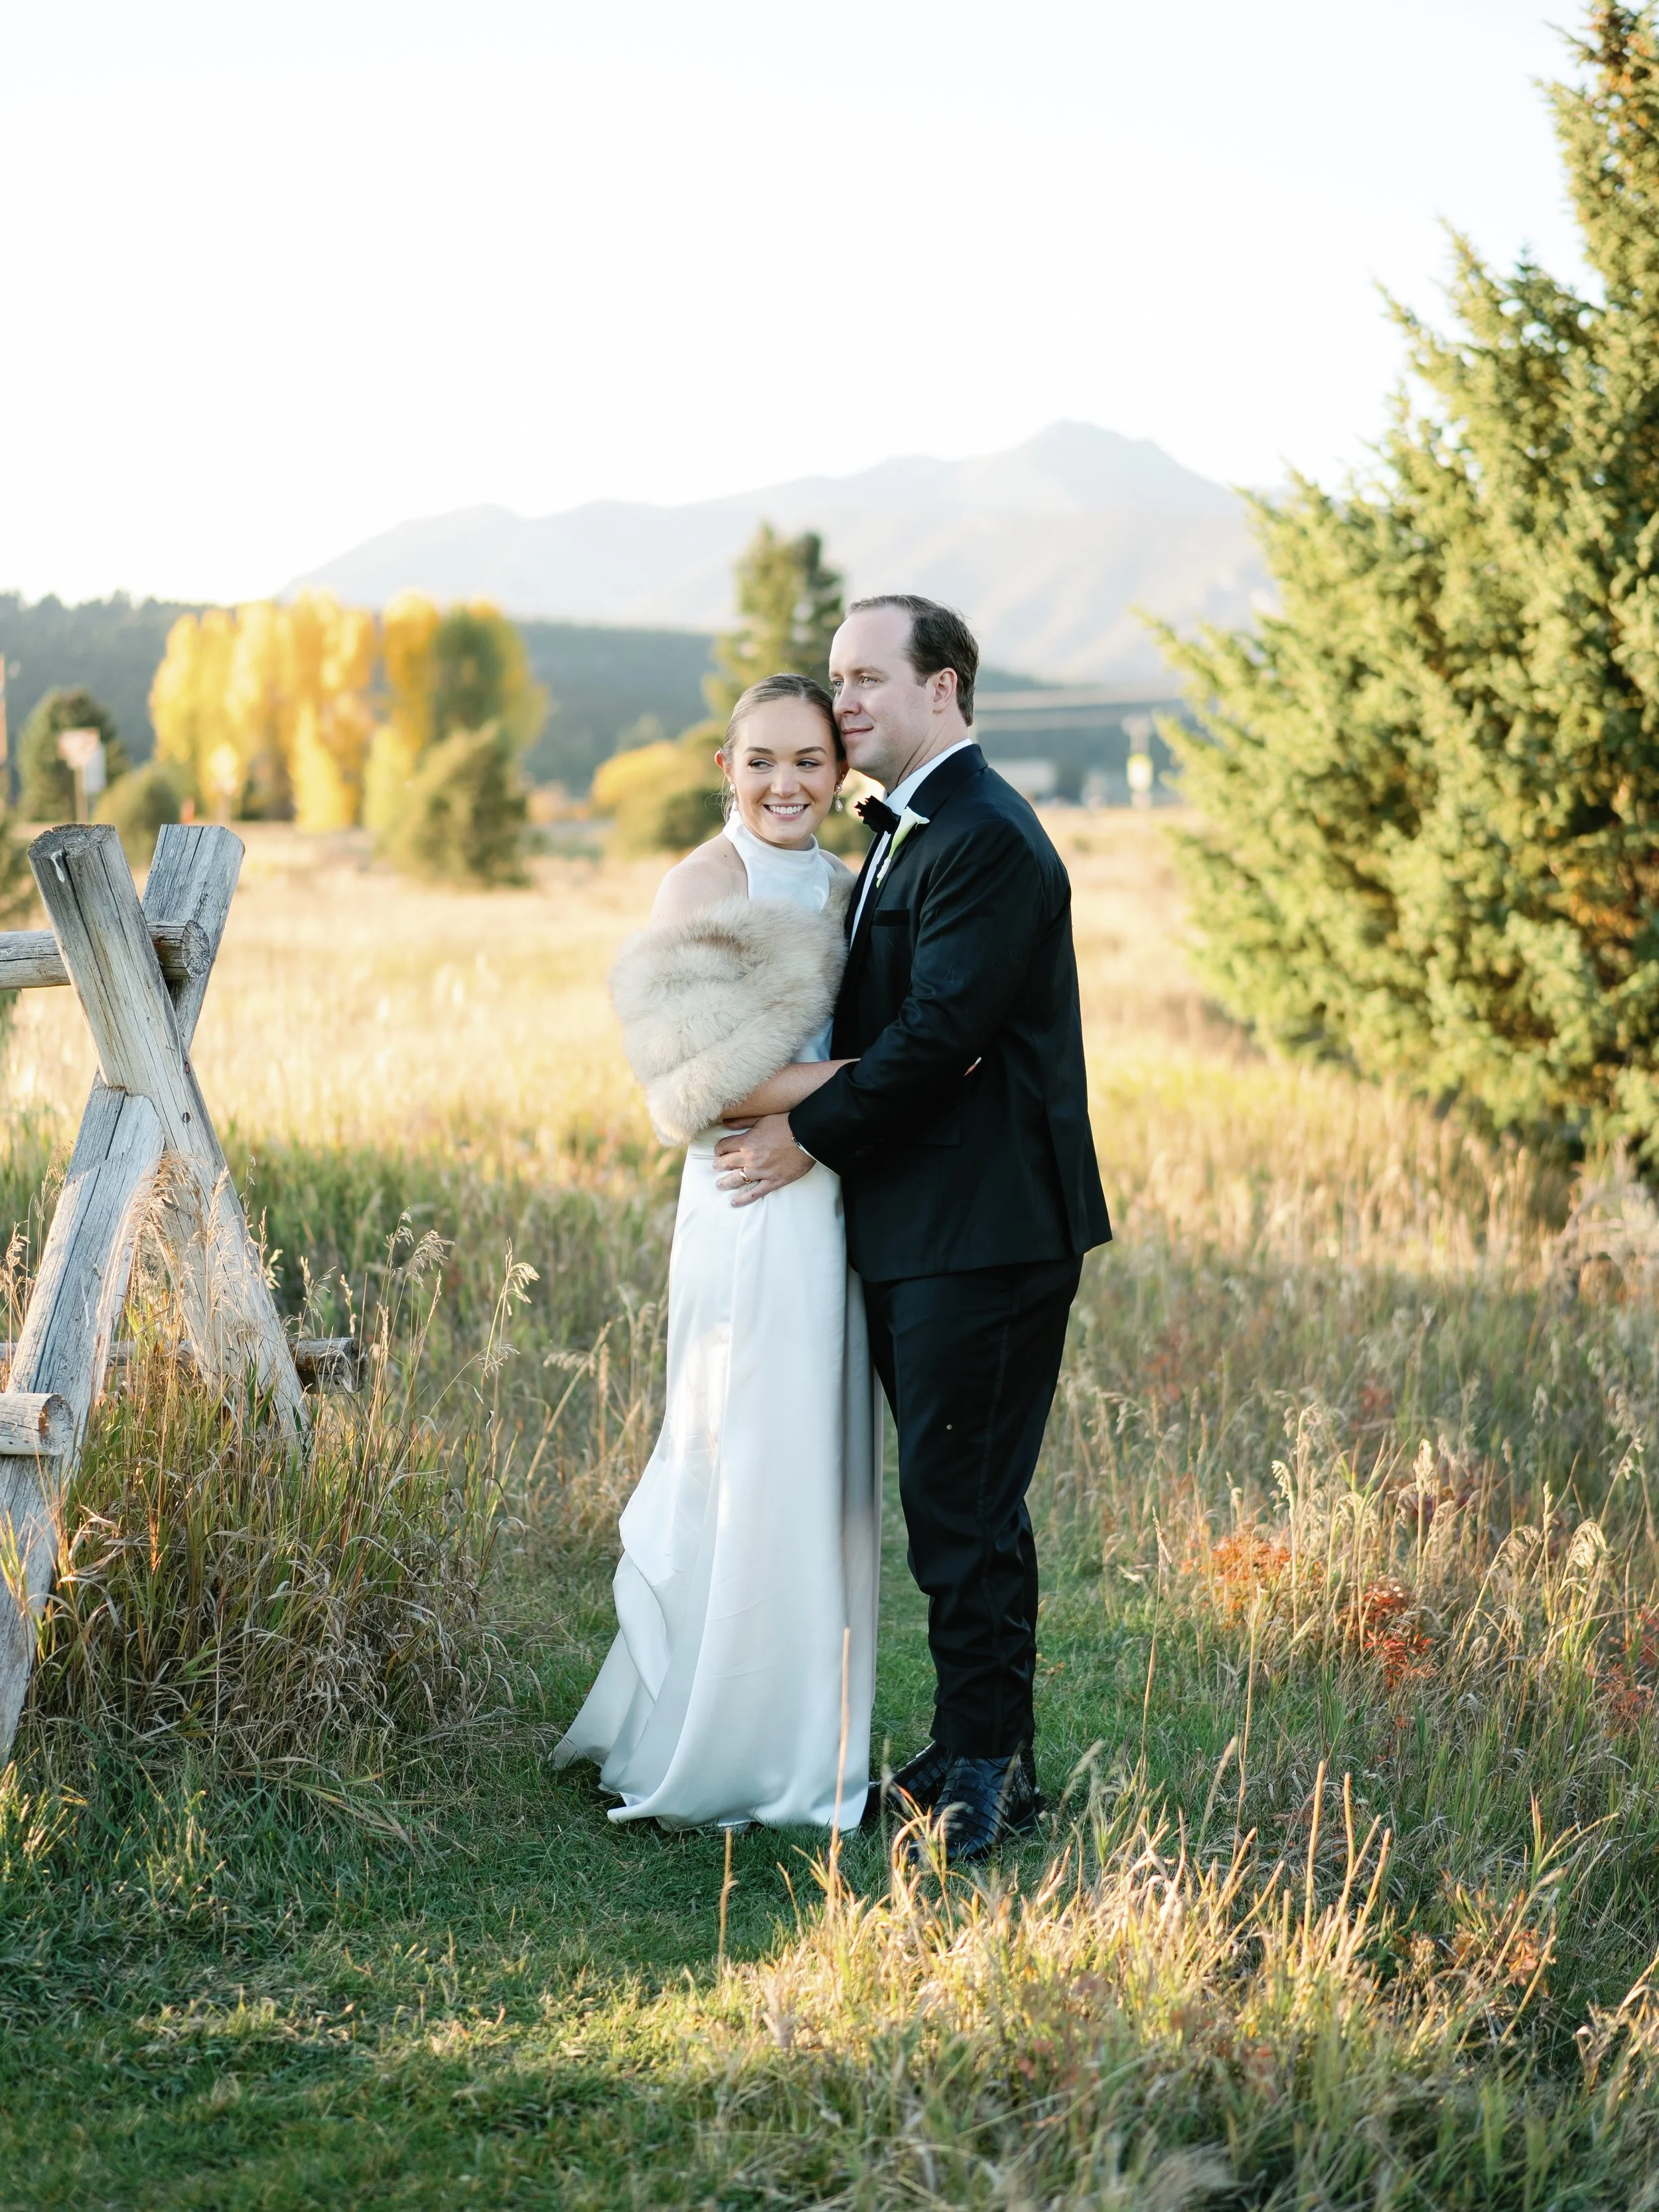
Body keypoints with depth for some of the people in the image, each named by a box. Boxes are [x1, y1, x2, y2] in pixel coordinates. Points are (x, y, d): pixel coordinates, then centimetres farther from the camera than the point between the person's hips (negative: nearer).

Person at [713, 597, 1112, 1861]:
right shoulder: (910, 832, 18)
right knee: (954, 1497, 14)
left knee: (962, 1501, -5)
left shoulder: (988, 841, -15)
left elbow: (939, 1033, -20)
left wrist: (813, 1136, -11)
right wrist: (811, 1111, 3)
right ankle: (982, 1752, 24)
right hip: (919, 1227, 10)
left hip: (986, 1233, -10)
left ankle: (988, 1768, 4)